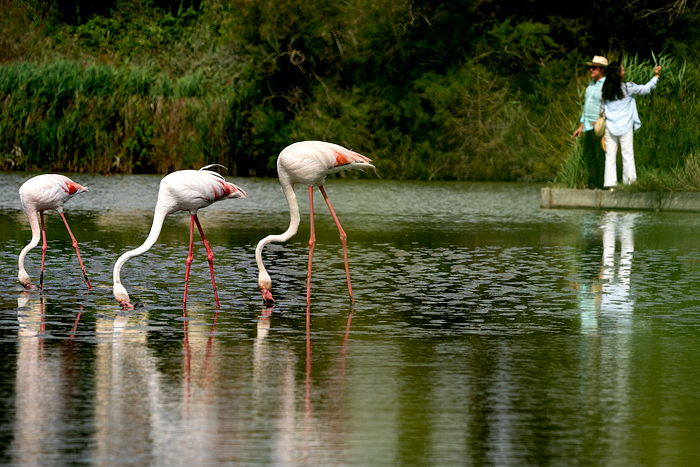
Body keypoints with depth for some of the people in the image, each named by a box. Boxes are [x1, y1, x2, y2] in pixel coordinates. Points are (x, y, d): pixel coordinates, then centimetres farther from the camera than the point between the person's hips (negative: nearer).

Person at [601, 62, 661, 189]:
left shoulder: (605, 89, 1)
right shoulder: (627, 87, -7)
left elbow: (602, 107, 8)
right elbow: (645, 89, 4)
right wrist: (656, 76, 15)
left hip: (609, 127, 3)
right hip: (625, 126, -3)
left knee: (610, 157, 5)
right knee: (628, 155, 3)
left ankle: (610, 184, 3)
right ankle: (629, 182, 3)